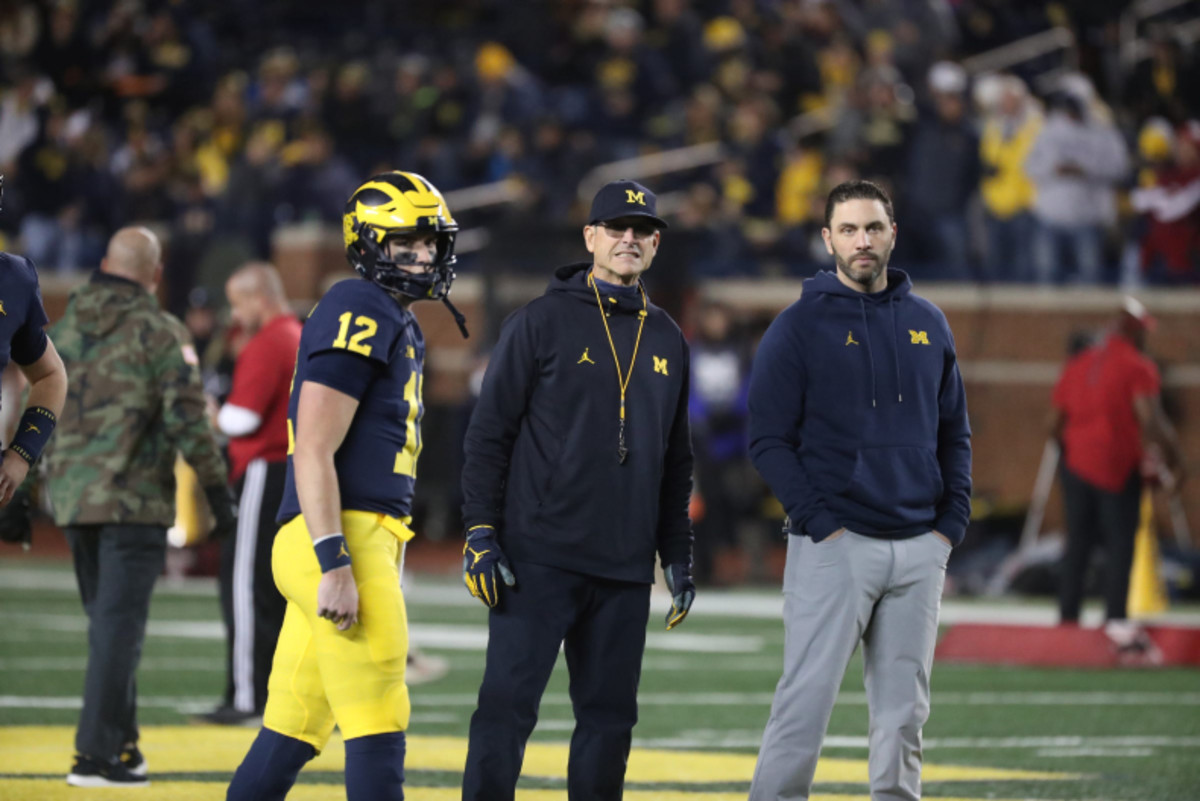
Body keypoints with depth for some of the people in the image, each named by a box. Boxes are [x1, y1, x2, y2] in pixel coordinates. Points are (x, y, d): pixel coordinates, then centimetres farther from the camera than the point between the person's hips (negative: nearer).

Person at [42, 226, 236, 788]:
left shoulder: (63, 328, 11)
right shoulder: (158, 331, -7)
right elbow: (187, 417, -12)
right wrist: (217, 489, -7)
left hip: (69, 496, 6)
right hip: (134, 499, -6)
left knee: (106, 620, 17)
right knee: (119, 623, -5)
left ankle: (121, 743, 21)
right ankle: (97, 755, -9)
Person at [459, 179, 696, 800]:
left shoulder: (667, 341, 14)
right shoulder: (542, 322, -1)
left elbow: (676, 460, 20)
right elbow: (489, 434, -3)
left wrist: (678, 555, 15)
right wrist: (481, 534, -10)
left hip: (626, 569, 5)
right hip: (539, 559, -5)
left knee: (610, 715, 7)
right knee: (507, 704, -8)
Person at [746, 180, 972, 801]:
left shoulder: (927, 324, 13)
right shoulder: (799, 326, -2)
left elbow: (954, 433, 17)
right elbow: (768, 440, -5)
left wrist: (952, 521, 5)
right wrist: (820, 521, -13)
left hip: (919, 548, 5)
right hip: (834, 546, -4)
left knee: (904, 709, 7)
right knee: (806, 699, -9)